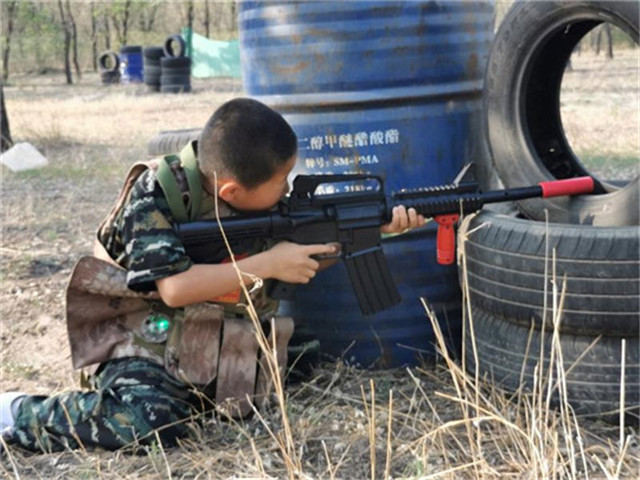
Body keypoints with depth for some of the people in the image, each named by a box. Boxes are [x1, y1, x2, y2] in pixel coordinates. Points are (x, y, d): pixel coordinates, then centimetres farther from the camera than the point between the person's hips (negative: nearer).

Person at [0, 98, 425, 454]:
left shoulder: (267, 199, 1)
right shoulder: (155, 197, -17)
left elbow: (309, 254, 14)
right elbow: (175, 287, -26)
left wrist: (377, 228, -1)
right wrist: (268, 264, -24)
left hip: (228, 351, 7)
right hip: (150, 350, -7)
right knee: (145, 422, -34)